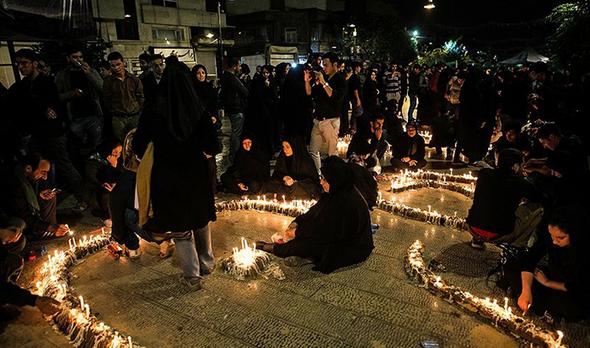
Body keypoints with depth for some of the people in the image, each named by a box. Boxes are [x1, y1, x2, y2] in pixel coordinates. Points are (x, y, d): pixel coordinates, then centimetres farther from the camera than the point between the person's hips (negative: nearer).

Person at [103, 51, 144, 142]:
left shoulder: (134, 79, 6)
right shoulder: (108, 81, 4)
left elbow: (141, 97, 9)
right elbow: (107, 100, 7)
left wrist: (139, 110, 4)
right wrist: (113, 112, 2)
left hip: (135, 116, 1)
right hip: (118, 119, -1)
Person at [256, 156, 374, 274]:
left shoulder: (348, 201, -29)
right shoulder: (336, 193, -2)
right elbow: (314, 212, 4)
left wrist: (297, 233, -18)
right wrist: (296, 223, -11)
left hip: (353, 249, -9)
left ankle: (275, 248, -4)